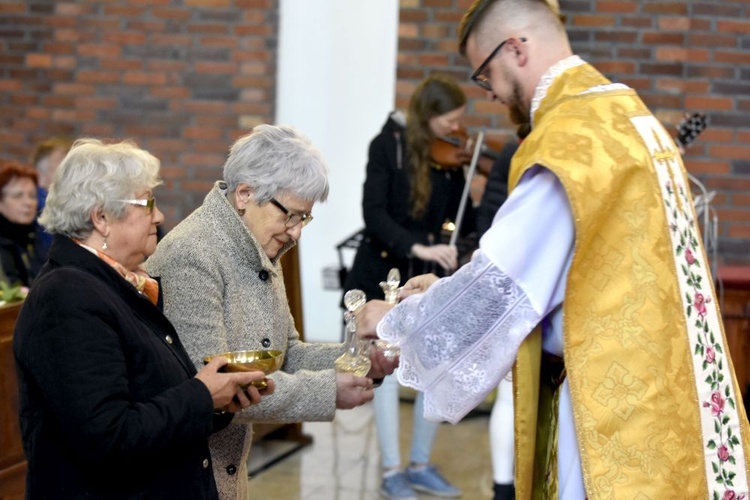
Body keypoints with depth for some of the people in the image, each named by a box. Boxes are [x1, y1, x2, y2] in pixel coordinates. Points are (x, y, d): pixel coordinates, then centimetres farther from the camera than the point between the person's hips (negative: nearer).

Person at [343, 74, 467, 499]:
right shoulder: (388, 145, -11)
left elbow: (461, 217, -1)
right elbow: (374, 215, -20)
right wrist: (417, 247, -32)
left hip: (429, 278, 5)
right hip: (386, 273, -4)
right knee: (390, 370, 1)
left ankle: (421, 465, 19)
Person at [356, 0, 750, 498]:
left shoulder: (570, 136, -17)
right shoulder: (626, 114, 12)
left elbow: (500, 283, -15)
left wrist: (394, 320, -1)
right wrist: (455, 287, 18)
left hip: (617, 400, -9)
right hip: (651, 386, 9)